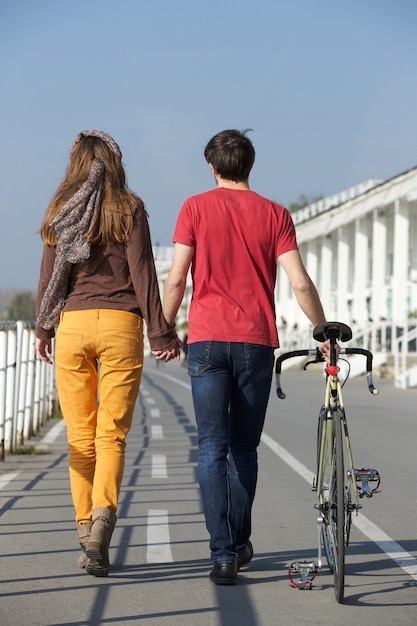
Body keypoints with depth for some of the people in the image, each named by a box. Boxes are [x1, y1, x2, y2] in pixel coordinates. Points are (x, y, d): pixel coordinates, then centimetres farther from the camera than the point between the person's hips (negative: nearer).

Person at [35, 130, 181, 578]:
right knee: (111, 433, -2)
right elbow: (142, 271, -4)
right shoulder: (128, 208, 1)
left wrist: (43, 330, 18)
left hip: (72, 324, 2)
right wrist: (159, 332, -2)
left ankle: (85, 529, 11)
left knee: (81, 437, 8)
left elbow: (49, 276, 8)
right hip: (120, 323, -2)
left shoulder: (60, 210, 8)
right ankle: (103, 515, -23)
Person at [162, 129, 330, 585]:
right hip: (256, 342, 2)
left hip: (207, 340, -2)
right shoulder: (274, 214, 5)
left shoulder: (196, 208, 2)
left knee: (212, 448, -2)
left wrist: (165, 330, 11)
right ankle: (240, 544, 24)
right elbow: (300, 282, -2)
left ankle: (222, 554, -10)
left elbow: (176, 279, -2)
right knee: (244, 447, 14)